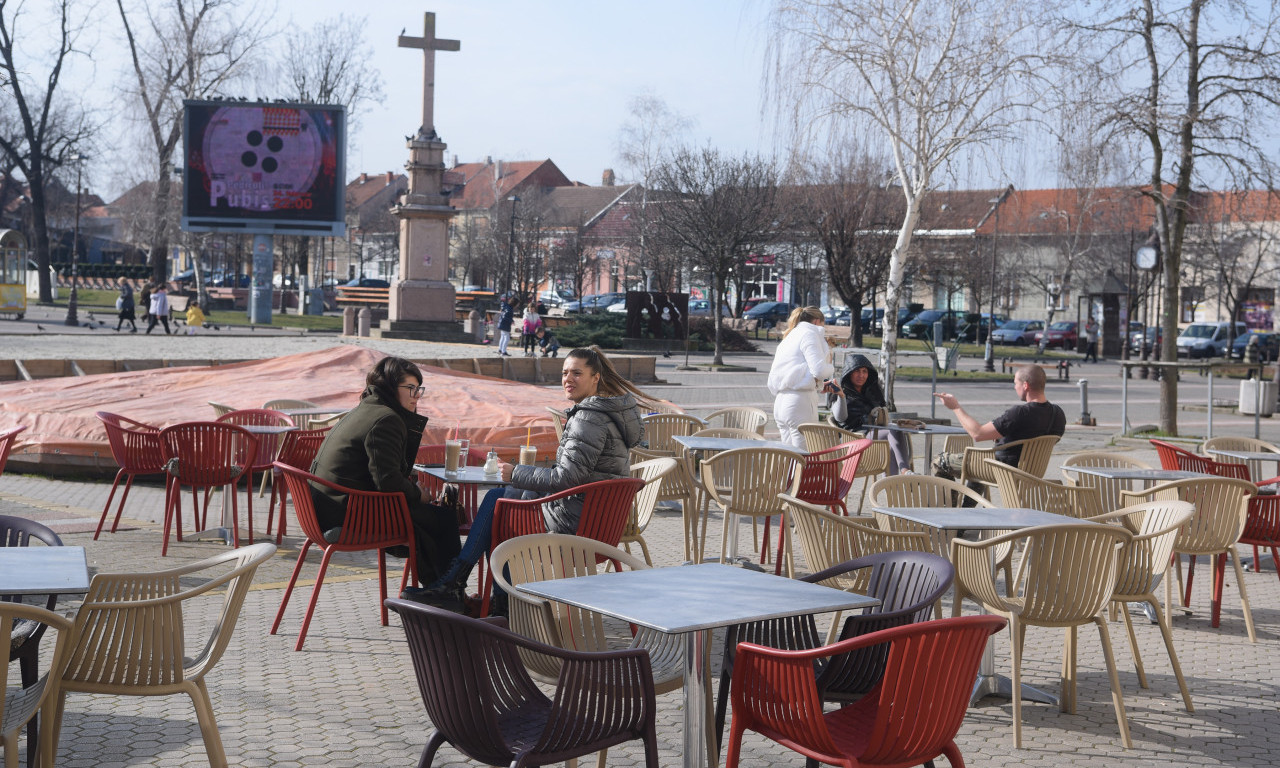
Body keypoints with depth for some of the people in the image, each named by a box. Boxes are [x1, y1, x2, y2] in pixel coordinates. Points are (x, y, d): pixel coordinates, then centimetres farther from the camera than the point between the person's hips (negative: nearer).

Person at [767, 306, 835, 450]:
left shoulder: (789, 337, 23)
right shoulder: (809, 334, -3)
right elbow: (819, 370, -14)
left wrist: (821, 384, 26)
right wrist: (831, 368, 7)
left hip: (780, 402, 9)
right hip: (800, 401, -9)